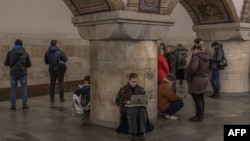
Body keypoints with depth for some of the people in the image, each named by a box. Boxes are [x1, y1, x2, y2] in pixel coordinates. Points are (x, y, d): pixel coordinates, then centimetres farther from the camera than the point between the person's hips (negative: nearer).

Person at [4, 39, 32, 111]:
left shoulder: (10, 52, -2)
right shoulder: (25, 53, -1)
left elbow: (6, 63, 0)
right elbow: (29, 64, 3)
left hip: (13, 73, 0)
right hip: (23, 73, 0)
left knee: (13, 89, 7)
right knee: (24, 89, 10)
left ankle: (13, 106, 9)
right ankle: (24, 105, 12)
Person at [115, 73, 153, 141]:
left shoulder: (141, 89, 14)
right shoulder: (123, 89, 7)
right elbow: (117, 101, 3)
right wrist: (125, 102, -15)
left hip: (139, 107, 2)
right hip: (127, 108, -2)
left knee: (142, 110, -35)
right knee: (133, 111, -37)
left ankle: (142, 132, -32)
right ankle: (132, 132, -32)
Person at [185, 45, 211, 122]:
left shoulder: (196, 57, -18)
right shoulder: (206, 57, 11)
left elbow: (192, 68, -30)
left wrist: (186, 70, -12)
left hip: (197, 81, -10)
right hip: (204, 79, 10)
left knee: (197, 99, 0)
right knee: (201, 98, 20)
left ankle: (199, 117, 8)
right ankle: (201, 114, 32)